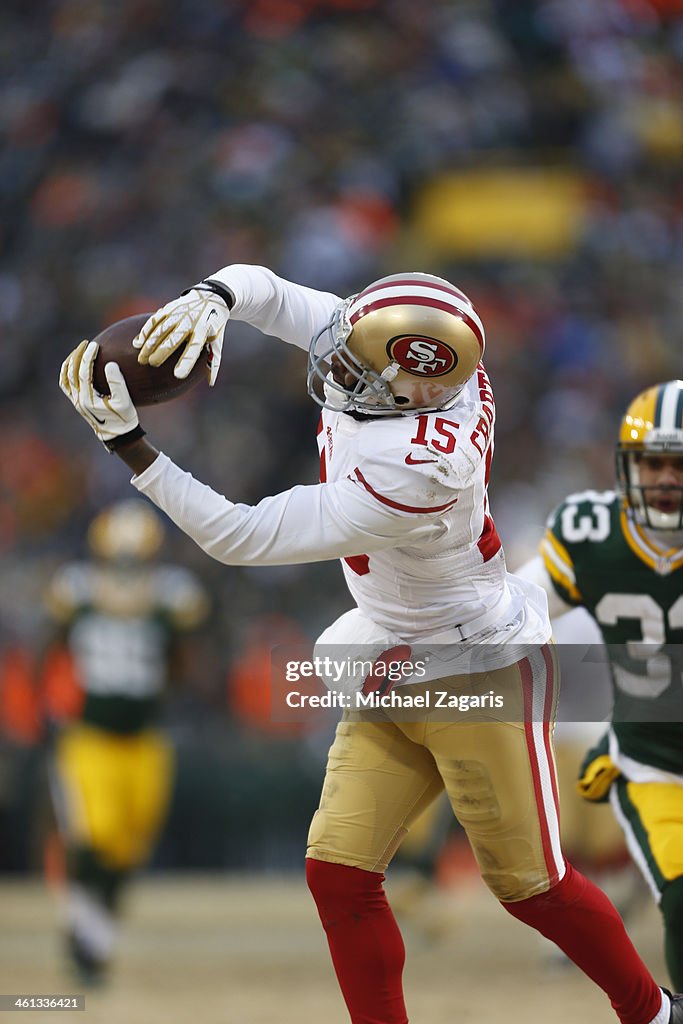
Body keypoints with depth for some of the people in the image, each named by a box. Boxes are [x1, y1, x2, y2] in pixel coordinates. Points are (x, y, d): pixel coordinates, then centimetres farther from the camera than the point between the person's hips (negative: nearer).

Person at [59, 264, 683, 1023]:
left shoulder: (412, 473, -36)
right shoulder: (425, 360, -14)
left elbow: (241, 540, -32)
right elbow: (263, 289, -3)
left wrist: (127, 443, -32)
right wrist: (210, 299, -28)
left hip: (481, 670, -8)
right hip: (397, 673, 8)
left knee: (529, 886, 7)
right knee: (339, 873, -1)